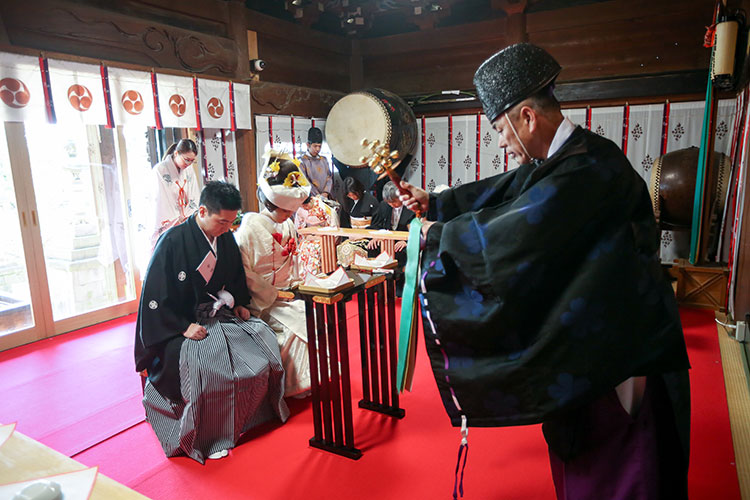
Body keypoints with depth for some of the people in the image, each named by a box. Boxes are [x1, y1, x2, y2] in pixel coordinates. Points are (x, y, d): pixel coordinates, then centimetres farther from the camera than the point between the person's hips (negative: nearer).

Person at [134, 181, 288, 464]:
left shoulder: (225, 239, 4)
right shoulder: (173, 242, -15)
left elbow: (236, 278, 21)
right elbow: (155, 298, -14)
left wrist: (240, 304, 4)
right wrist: (184, 327, -21)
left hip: (220, 316, 6)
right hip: (181, 327, -6)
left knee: (264, 343, -12)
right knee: (207, 366, -30)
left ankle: (247, 418, 7)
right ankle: (207, 437, -8)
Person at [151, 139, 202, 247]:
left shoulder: (189, 170, 7)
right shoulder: (160, 170, -10)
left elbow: (195, 198, 7)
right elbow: (162, 203, -12)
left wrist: (186, 217, -3)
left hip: (186, 221, 5)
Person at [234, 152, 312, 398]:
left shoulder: (288, 225, 9)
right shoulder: (251, 227, -15)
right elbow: (244, 271, -16)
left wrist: (295, 284, 7)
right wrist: (272, 296, -15)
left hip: (285, 295, 7)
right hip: (262, 302, -7)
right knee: (297, 326, -20)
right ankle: (293, 386, -1)